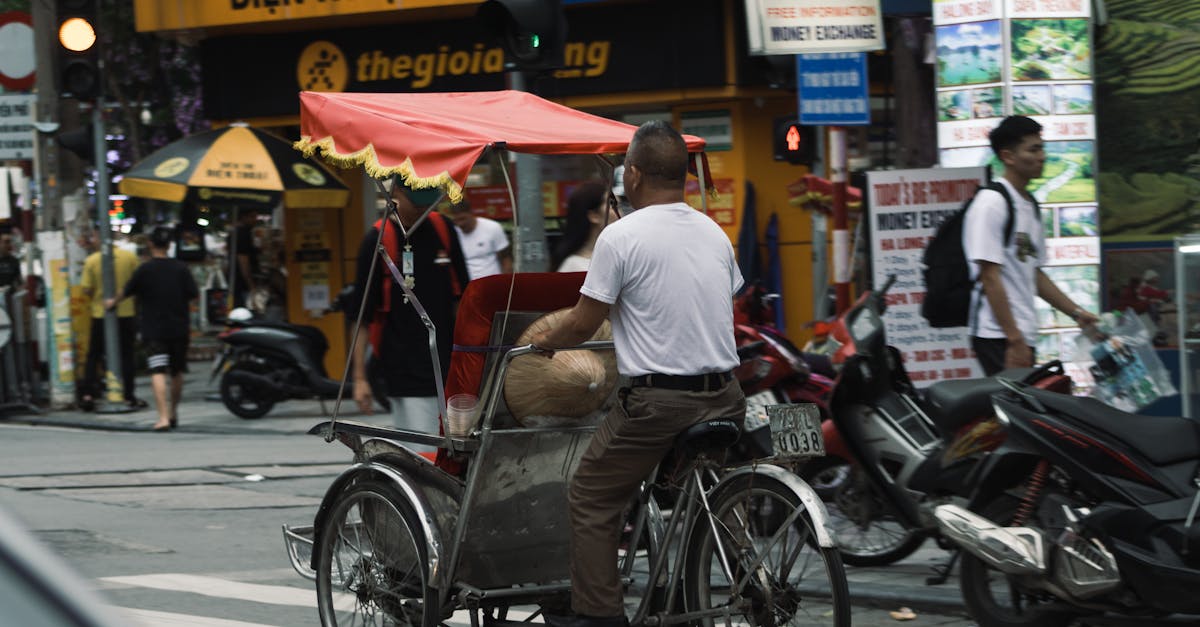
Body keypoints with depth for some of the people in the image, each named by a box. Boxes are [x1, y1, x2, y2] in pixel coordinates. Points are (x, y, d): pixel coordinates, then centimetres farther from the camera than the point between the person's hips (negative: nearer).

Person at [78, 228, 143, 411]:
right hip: (127, 312, 1)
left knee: (93, 356, 10)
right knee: (126, 355, 8)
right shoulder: (130, 257, -5)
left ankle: (88, 395, 4)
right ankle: (129, 396, 8)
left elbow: (86, 290, -6)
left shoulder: (91, 261, -8)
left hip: (101, 314, -1)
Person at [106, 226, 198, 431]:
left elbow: (126, 292, 7)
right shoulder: (181, 268, 0)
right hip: (179, 328, 4)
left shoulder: (145, 269, -6)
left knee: (158, 372, -11)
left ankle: (163, 416, -25)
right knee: (177, 372, 19)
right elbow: (194, 295, 0)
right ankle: (173, 413, 33)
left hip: (154, 330, -4)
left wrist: (112, 302, 28)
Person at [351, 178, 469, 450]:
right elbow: (363, 314, -6)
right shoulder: (378, 239, -7)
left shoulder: (442, 229, 8)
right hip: (404, 370, -5)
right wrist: (360, 376, -9)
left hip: (448, 362, 5)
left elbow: (462, 295, 17)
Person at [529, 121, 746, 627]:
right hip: (724, 398, 6)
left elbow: (583, 324, -5)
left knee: (591, 498, 7)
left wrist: (546, 340, 17)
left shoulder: (621, 237, -10)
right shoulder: (715, 233, 10)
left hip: (656, 402, -6)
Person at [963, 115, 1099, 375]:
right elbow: (990, 277, -16)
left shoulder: (1029, 205, 18)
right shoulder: (991, 204, -10)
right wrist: (1014, 339, -20)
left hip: (1022, 334, 9)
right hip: (998, 335, -9)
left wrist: (1077, 312, 18)